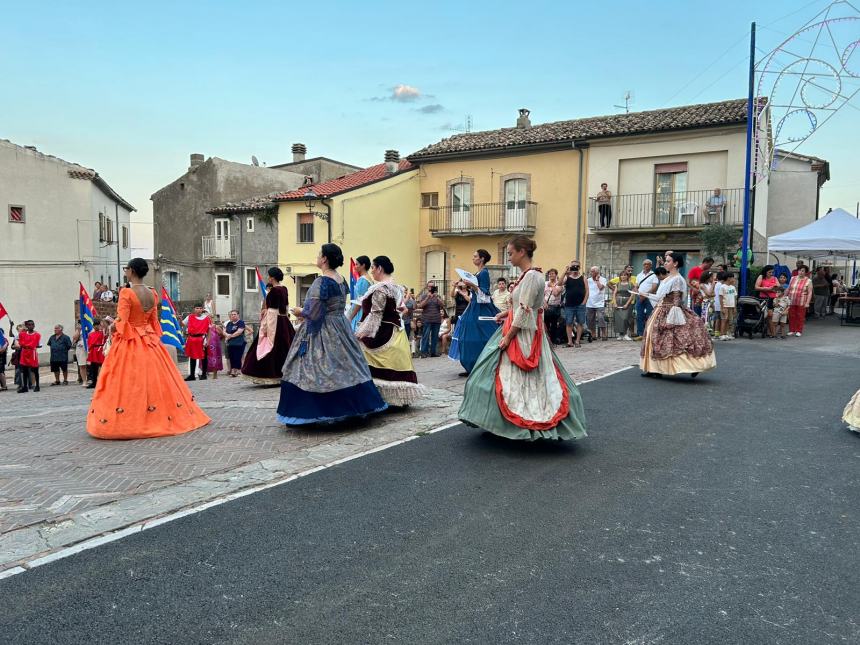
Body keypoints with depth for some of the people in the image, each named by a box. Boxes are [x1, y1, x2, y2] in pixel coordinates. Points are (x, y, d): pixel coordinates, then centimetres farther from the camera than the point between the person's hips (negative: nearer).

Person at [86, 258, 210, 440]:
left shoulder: (126, 293, -14)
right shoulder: (153, 294, 5)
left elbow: (121, 322, -15)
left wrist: (113, 324, 4)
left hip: (129, 343, -6)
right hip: (150, 342, 6)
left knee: (128, 383, -2)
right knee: (153, 379, 12)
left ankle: (126, 422, 0)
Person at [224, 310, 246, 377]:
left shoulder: (241, 322, -2)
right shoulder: (229, 323, 18)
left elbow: (239, 332, -13)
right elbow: (224, 331, 13)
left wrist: (231, 336, -6)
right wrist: (227, 335, -9)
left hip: (239, 344, -6)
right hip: (230, 344, 6)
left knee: (237, 358, -9)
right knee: (231, 358, 4)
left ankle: (237, 371, -4)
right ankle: (233, 370, 8)